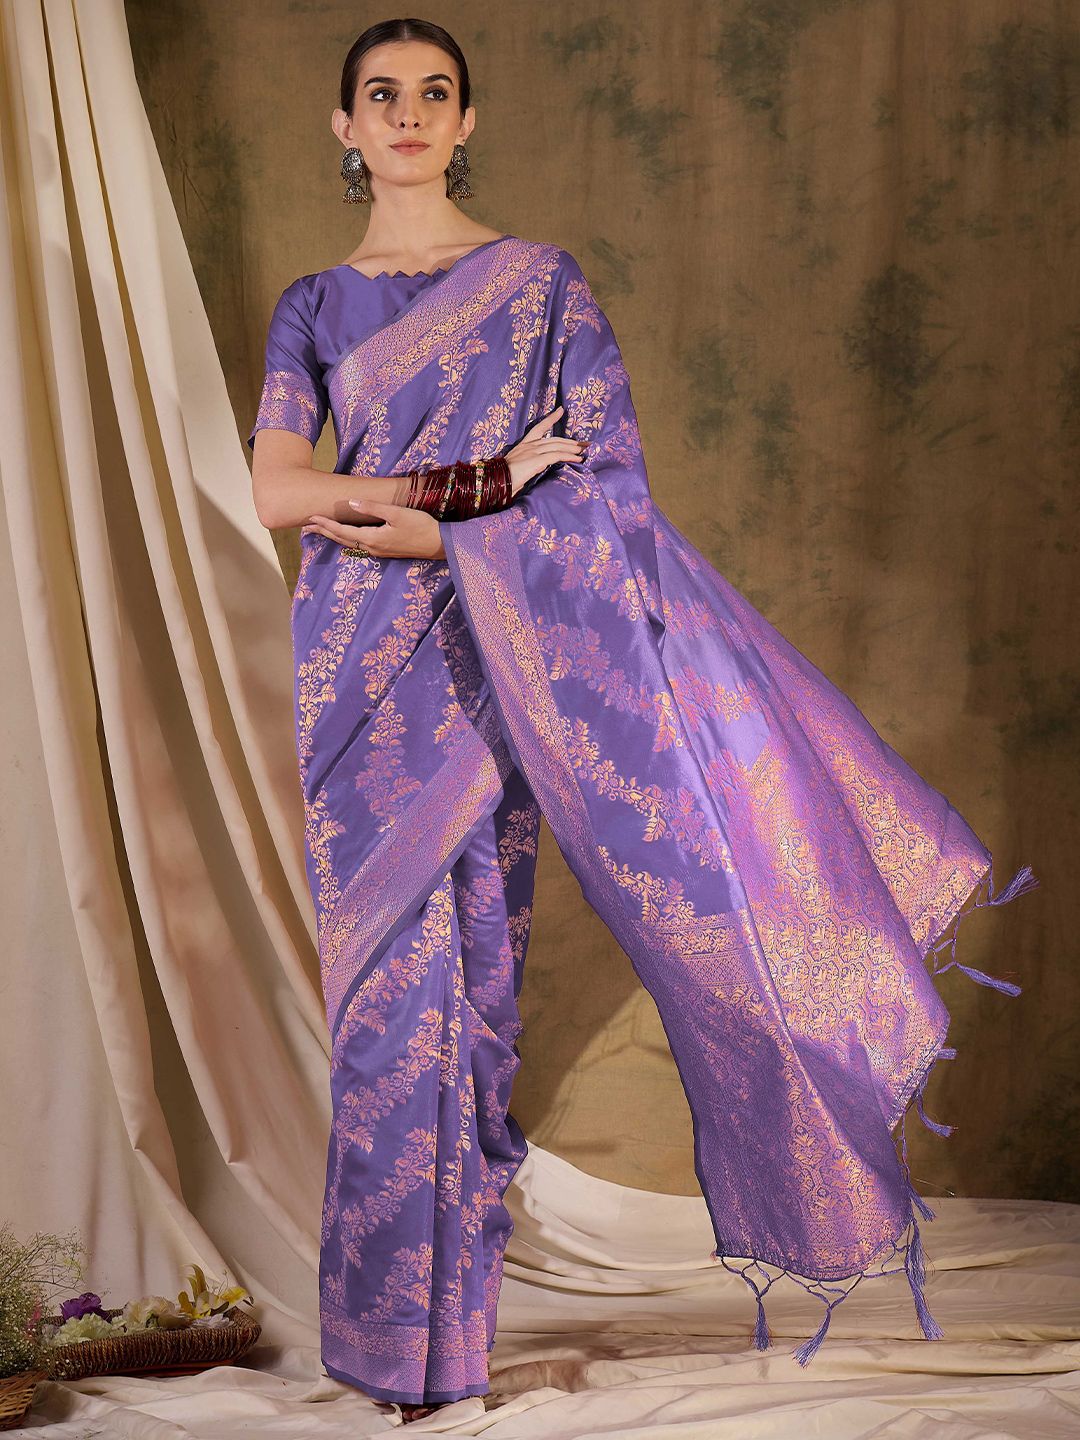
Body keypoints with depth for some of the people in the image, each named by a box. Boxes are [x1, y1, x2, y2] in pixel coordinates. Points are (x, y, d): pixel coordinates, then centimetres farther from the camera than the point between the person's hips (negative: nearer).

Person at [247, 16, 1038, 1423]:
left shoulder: (542, 283, 6)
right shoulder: (314, 306, 11)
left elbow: (614, 481, -4)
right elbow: (274, 487, -4)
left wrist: (437, 535, -12)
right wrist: (476, 482, -12)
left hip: (497, 652, -1)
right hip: (363, 668, 2)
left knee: (476, 962, -1)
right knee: (388, 970, 2)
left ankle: (451, 1304, 12)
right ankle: (393, 1318, 14)